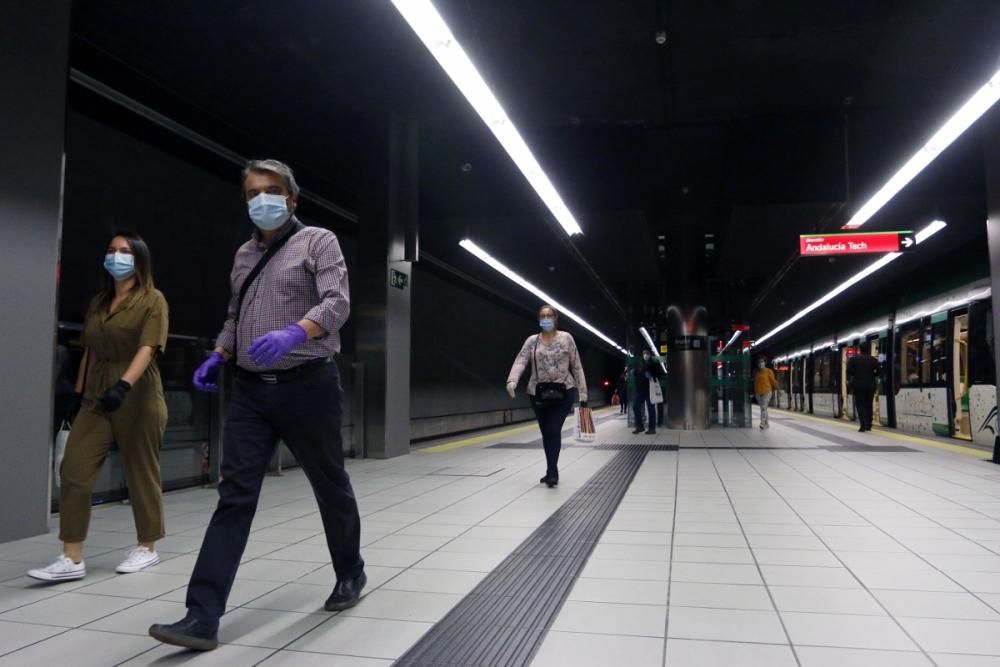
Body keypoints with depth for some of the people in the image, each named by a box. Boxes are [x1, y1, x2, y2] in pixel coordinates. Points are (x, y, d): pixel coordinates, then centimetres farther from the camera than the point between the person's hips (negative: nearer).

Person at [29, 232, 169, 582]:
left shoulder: (153, 300, -4)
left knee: (140, 474, 5)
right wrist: (78, 392, 15)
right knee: (73, 471, -3)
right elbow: (89, 352, 18)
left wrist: (124, 385, -30)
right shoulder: (98, 302, 15)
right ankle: (72, 559, 4)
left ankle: (147, 548, 20)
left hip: (137, 398, -6)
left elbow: (147, 349, -17)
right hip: (96, 399, 6)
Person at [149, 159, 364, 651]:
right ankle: (203, 617, -2)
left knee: (330, 485, 10)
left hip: (306, 386, -4)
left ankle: (350, 574, 32)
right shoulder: (244, 254, 17)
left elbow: (337, 303, -16)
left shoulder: (318, 241, -2)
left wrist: (293, 333, -34)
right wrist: (218, 356, 8)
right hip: (250, 390, 5)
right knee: (234, 496, -2)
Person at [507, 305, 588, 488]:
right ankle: (552, 471, 25)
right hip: (538, 394, 3)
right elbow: (520, 361, -10)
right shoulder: (532, 340, 3)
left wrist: (582, 392, -1)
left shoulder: (566, 338, 0)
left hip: (563, 393, -3)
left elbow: (576, 366, 1)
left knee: (554, 430, -14)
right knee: (546, 433, 11)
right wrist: (512, 380, -30)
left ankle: (551, 472, -8)